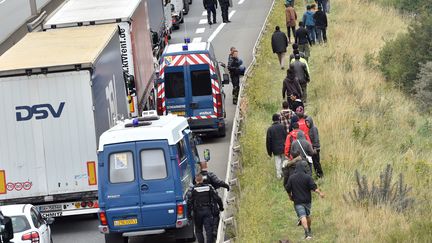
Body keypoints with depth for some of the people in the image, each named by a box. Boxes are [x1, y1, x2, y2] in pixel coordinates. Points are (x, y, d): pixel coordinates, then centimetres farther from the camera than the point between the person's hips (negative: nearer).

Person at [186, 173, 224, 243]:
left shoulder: (192, 189, -4)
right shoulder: (209, 187, 2)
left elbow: (189, 202, -11)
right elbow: (217, 198, 1)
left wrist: (189, 213, -6)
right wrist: (221, 207, 15)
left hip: (197, 212, -1)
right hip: (208, 211, 1)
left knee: (198, 230, 13)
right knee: (209, 230, -1)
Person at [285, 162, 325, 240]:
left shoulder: (291, 178, -3)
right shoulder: (308, 177, -7)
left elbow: (288, 189, 3)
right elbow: (314, 187, -15)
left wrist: (290, 196, 19)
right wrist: (320, 193, -8)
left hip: (297, 201, -2)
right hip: (307, 200, 2)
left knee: (302, 217, -8)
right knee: (308, 215, 20)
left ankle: (307, 233, -23)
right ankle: (309, 232, 35)